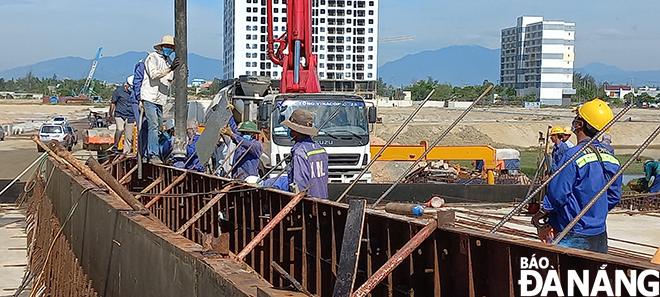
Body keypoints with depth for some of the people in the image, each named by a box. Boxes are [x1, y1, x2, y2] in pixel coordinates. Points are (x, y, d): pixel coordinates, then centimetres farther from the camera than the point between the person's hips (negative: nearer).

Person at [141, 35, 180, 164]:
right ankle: (153, 155, -20)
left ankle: (149, 154, 14)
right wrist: (170, 68, -25)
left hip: (160, 99, 8)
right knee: (153, 126, -16)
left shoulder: (168, 60, 19)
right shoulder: (152, 57, -4)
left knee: (159, 128, 8)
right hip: (149, 97, -8)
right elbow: (154, 74, -18)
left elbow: (170, 80, 20)